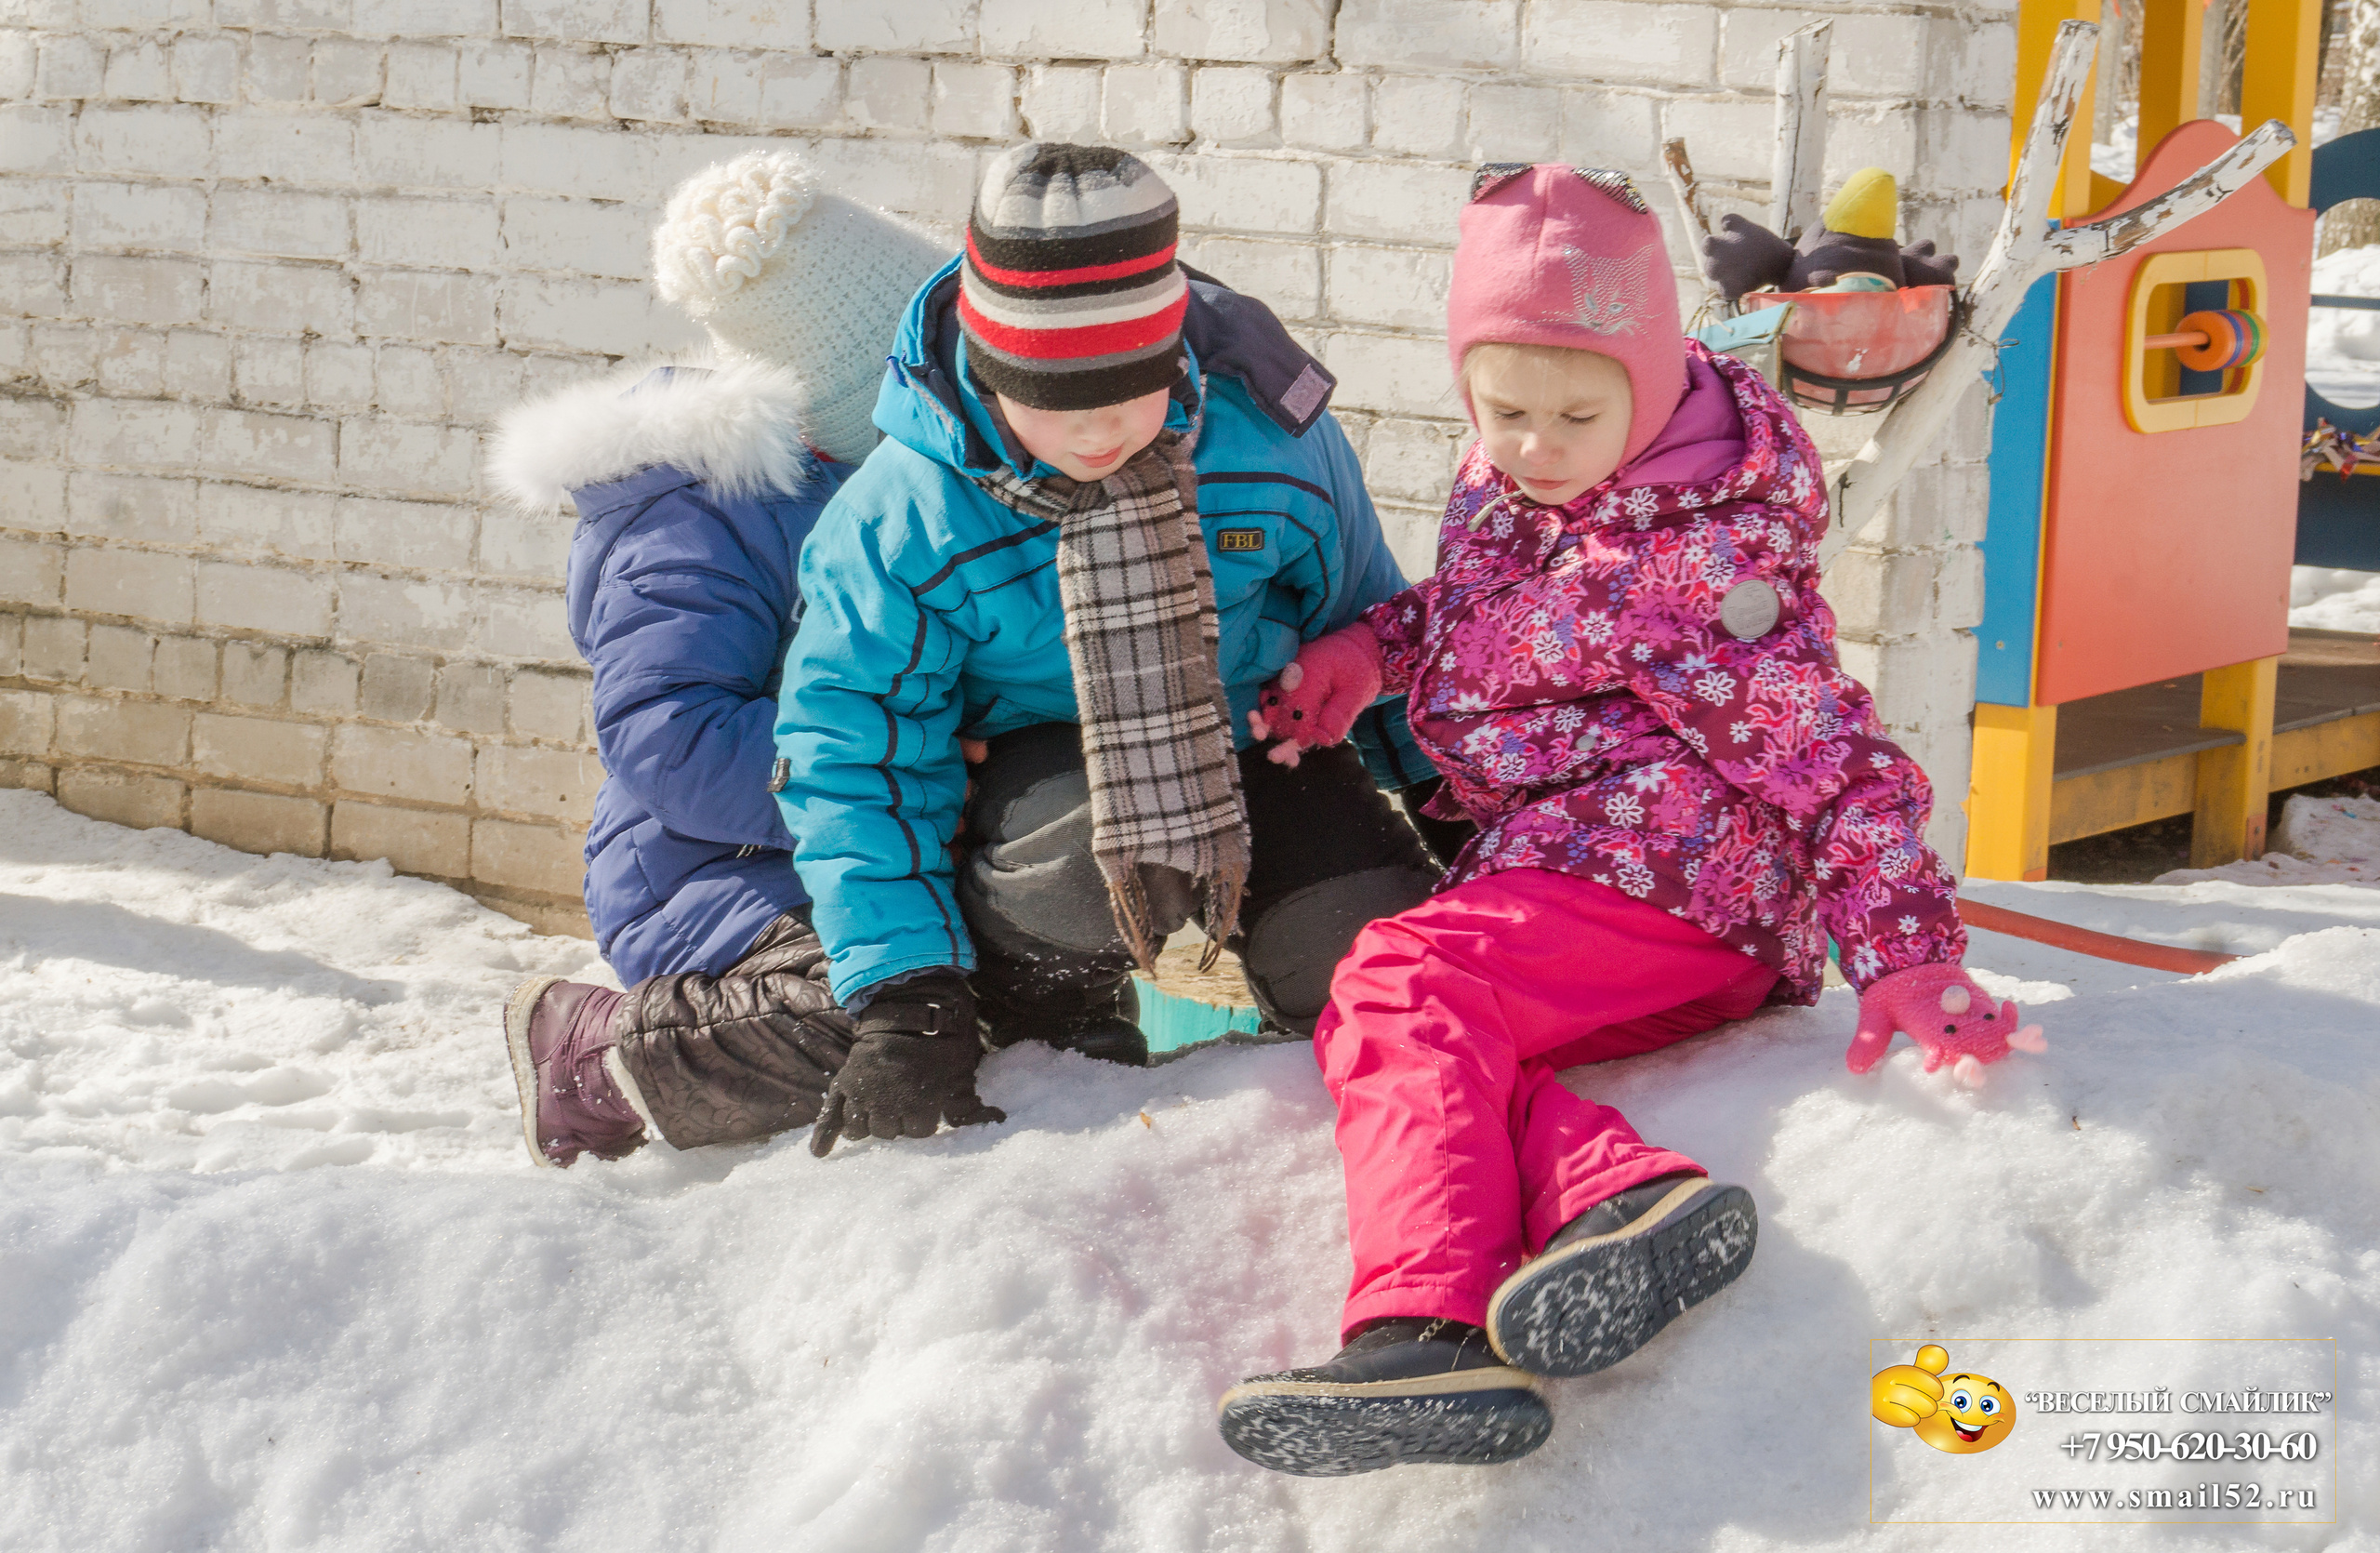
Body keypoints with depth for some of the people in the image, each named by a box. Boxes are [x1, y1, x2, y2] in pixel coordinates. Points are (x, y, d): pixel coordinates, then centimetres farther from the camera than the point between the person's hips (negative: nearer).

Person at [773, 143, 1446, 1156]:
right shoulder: (905, 517, -22)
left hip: (1255, 738, 2)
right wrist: (907, 1003, -23)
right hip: (1040, 764, -2)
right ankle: (1044, 1031, -3)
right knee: (1105, 856, -36)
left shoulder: (1268, 441, -17)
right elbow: (856, 763, -16)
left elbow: (1361, 619, 4)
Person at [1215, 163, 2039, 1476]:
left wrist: (1907, 951, -20)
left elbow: (1827, 749, -13)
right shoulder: (1499, 483, 11)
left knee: (1408, 985, -27)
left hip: (1666, 868, -9)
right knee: (1380, 1016, -13)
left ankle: (1428, 1320, -49)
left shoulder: (1703, 552, -13)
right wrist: (1369, 648, 14)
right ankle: (1623, 1196, -39)